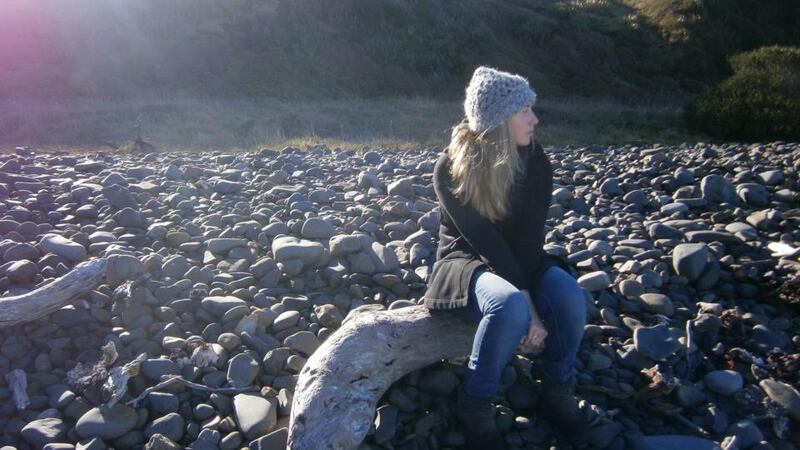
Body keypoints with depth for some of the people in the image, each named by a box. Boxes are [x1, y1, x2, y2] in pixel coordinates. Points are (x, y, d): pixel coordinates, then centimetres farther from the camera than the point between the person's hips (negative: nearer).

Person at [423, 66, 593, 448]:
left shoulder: (535, 162, -6)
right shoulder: (450, 168, -18)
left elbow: (528, 238, -14)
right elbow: (484, 242, -24)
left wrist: (526, 301, -27)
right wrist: (526, 303, -29)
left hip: (519, 261, 4)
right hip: (466, 261, -4)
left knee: (569, 297, -28)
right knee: (510, 306, -37)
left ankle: (558, 393, -3)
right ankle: (475, 405, -15)